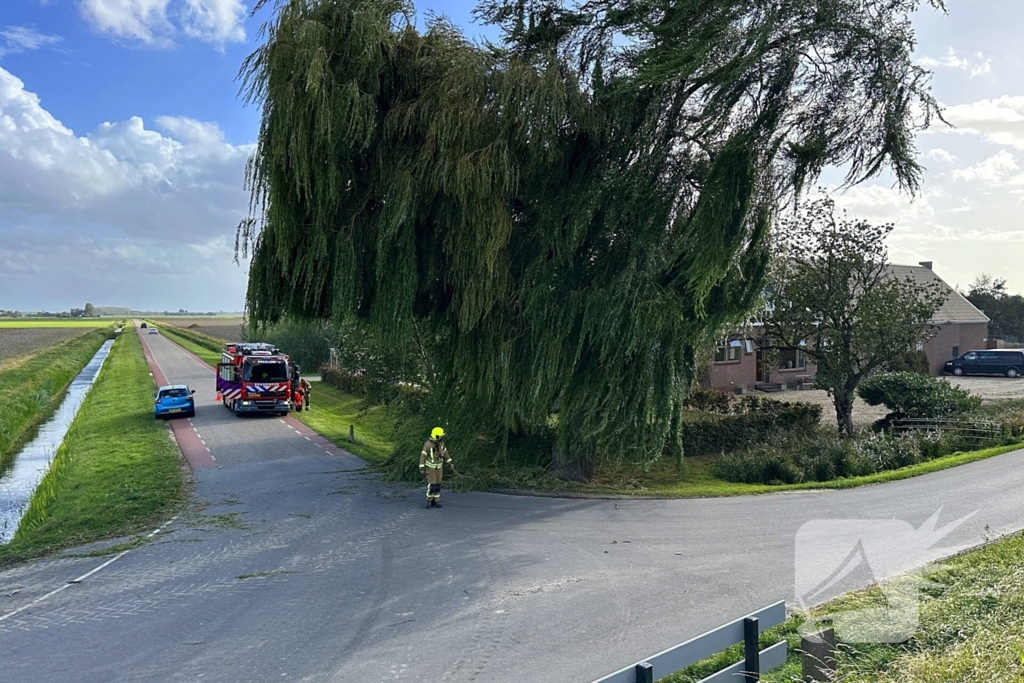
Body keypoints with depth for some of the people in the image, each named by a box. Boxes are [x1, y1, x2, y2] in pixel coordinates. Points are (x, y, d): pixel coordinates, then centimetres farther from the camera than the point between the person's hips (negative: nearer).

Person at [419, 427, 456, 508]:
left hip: (438, 466, 5)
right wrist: (421, 468, -24)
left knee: (437, 485, 4)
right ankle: (429, 501, 7)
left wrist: (451, 463, 4)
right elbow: (422, 456, -19)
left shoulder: (441, 442, -5)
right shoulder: (428, 444, -24)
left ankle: (436, 502, 13)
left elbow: (445, 453, 6)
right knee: (432, 485, -11)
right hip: (430, 467, -5)